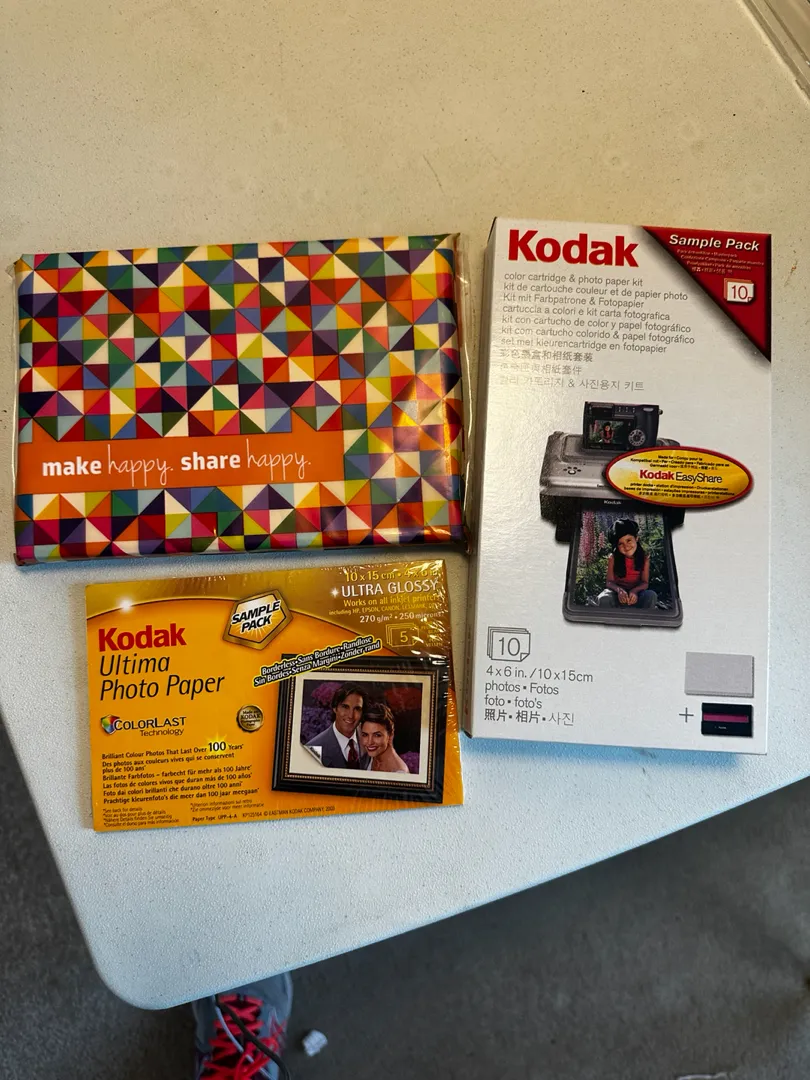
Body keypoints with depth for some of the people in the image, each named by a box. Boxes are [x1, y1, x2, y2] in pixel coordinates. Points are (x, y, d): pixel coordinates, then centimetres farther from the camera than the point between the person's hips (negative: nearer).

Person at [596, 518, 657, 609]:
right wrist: (619, 590, -33)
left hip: (635, 594, 1)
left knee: (651, 596, -31)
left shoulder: (644, 558, -5)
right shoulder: (613, 558, -9)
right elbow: (609, 582, -9)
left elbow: (645, 582, -6)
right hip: (617, 593, -1)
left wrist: (635, 591, -29)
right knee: (604, 599, -35)